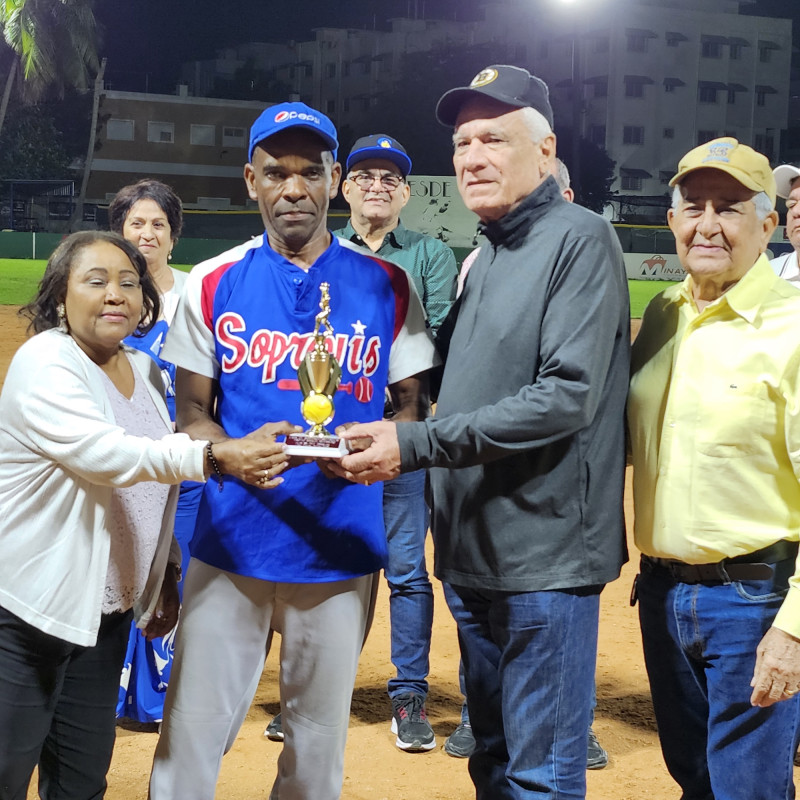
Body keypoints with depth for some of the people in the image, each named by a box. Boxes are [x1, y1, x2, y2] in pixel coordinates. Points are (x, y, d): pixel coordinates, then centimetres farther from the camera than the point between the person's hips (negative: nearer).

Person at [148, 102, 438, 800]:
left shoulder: (387, 285, 3)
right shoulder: (213, 284, 3)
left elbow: (412, 403, 7)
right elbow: (192, 415, 4)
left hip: (343, 544, 0)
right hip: (231, 539, 0)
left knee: (320, 740, 11)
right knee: (192, 731, 1)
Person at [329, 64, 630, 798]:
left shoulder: (580, 240, -11)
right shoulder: (483, 259, 16)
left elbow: (567, 397, -21)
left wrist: (416, 443, -22)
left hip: (545, 553, -8)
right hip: (473, 550, 8)